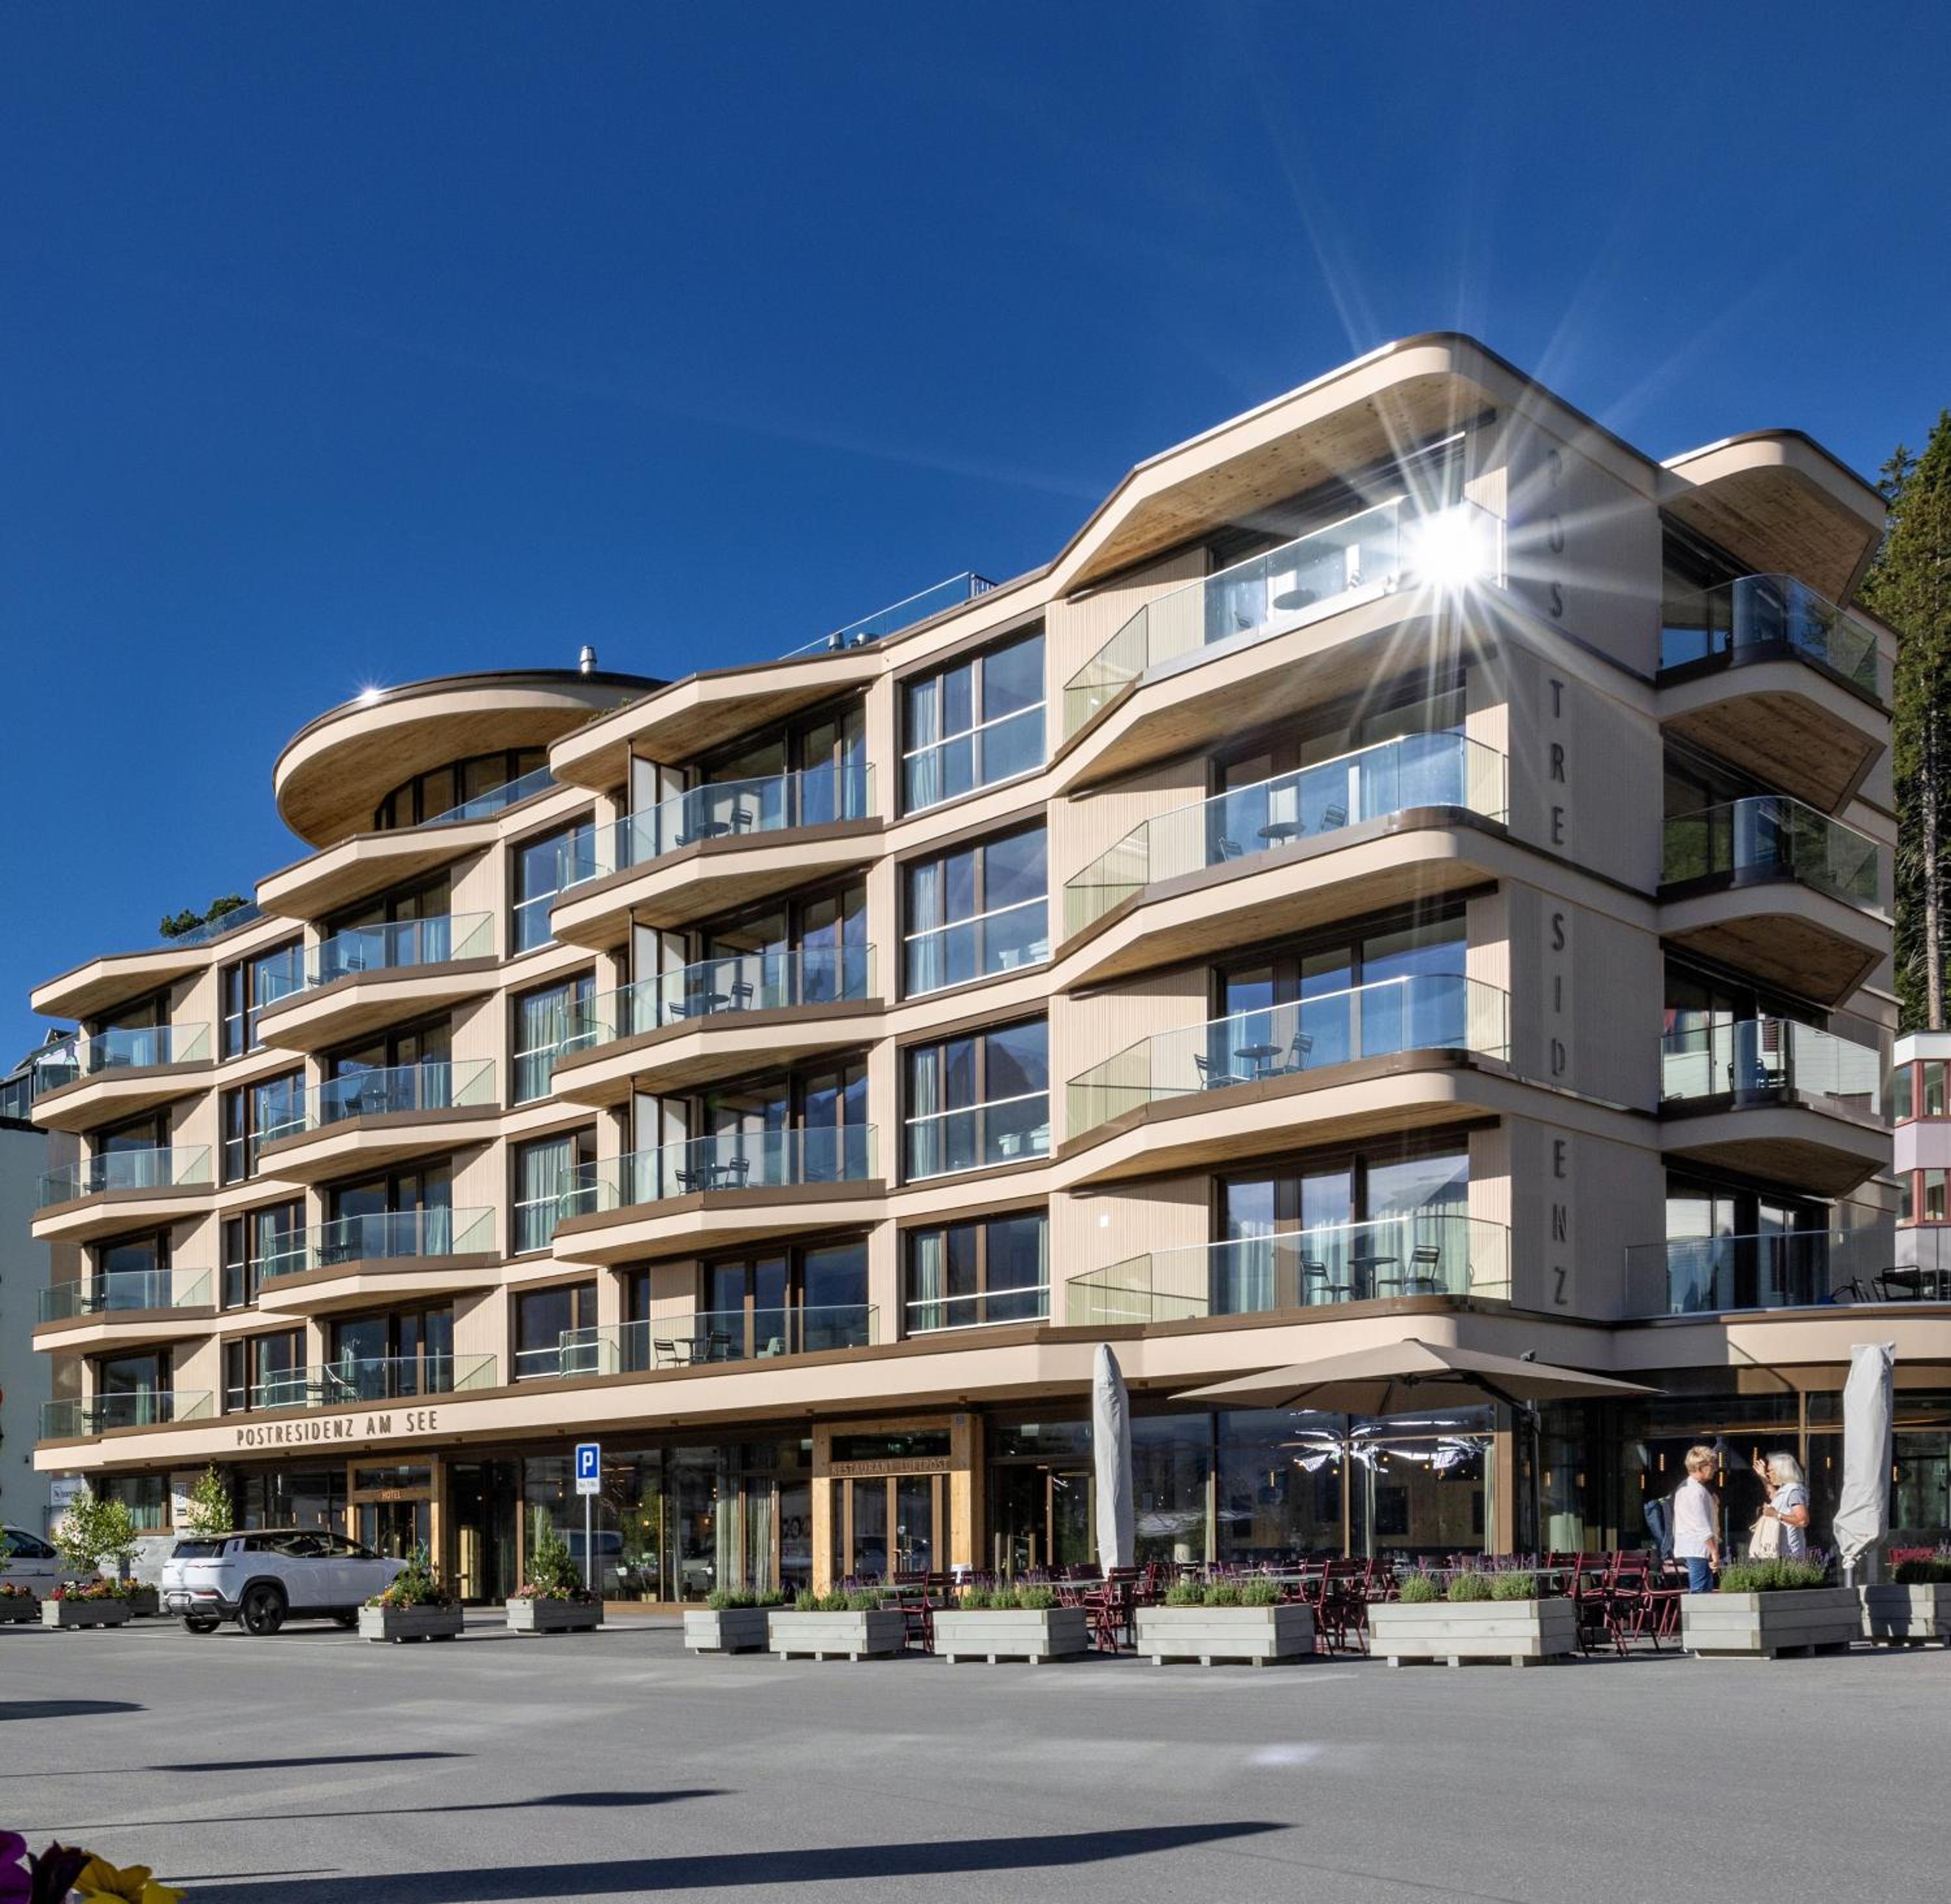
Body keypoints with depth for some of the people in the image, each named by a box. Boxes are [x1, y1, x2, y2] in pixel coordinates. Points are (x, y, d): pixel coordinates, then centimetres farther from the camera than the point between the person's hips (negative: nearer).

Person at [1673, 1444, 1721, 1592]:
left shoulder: (1684, 1487, 17)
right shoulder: (1697, 1491, -15)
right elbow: (1703, 1527, -19)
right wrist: (1714, 1552, -17)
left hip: (1686, 1547, 10)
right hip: (1699, 1549, -10)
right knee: (1701, 1592, -10)